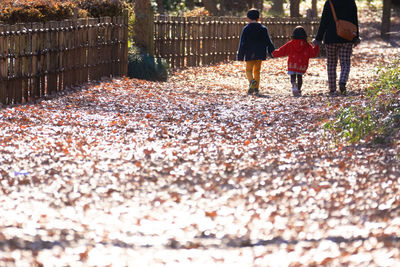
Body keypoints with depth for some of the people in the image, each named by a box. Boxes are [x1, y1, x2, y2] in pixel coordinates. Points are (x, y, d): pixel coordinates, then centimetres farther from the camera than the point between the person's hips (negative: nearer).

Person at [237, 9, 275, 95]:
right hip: (260, 54, 3)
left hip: (250, 54, -3)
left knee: (249, 70, 3)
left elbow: (242, 43, -5)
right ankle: (256, 89, 10)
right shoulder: (263, 29, 6)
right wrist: (272, 52, 15)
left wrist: (240, 56, -2)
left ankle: (252, 81, -28)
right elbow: (268, 42, 8)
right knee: (257, 71, 13)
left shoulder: (246, 29, -3)